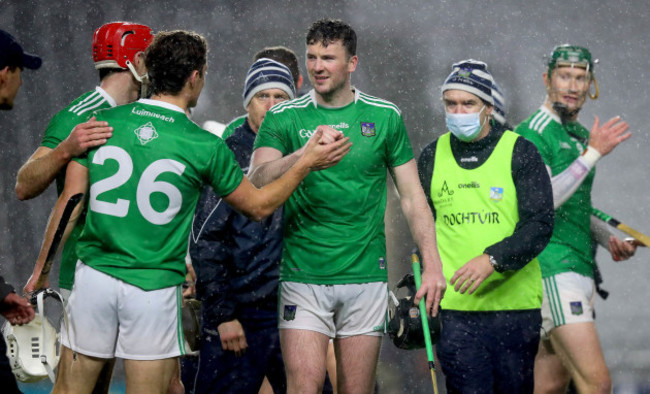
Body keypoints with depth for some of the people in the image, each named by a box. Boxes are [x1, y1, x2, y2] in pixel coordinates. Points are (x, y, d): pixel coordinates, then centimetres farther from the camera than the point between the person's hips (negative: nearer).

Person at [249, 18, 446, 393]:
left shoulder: (385, 116, 5)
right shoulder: (284, 118, 1)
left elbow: (413, 197, 8)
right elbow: (257, 181, -15)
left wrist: (433, 264, 0)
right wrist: (304, 154, -32)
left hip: (366, 276, 1)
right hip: (304, 275, -1)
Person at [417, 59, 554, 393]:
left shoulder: (519, 152, 1)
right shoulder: (432, 157, 10)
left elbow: (540, 224, -7)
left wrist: (493, 259, -21)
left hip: (515, 304, -1)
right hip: (455, 306, 1)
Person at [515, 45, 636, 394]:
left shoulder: (581, 136, 19)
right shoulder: (532, 133, -8)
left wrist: (611, 241, 13)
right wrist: (593, 153, -19)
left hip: (580, 269, 9)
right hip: (551, 268, -9)